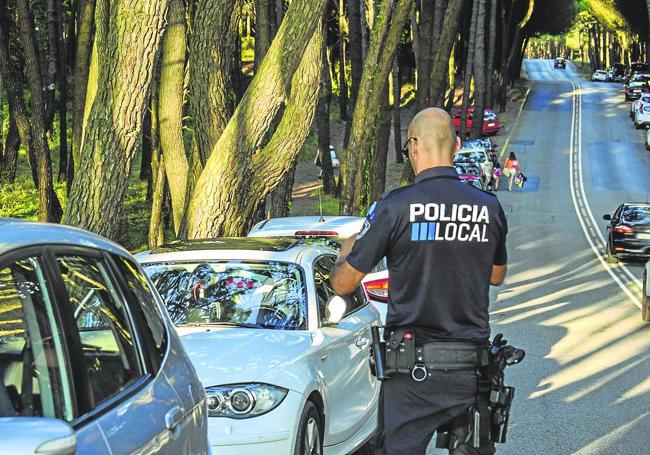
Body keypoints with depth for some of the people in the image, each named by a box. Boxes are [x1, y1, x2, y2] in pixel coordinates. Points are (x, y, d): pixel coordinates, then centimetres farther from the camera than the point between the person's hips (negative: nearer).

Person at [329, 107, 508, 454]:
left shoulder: (394, 207, -10)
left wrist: (346, 251, 20)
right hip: (472, 368, 3)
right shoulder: (489, 207, 2)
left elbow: (342, 284, -2)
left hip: (413, 370, -3)